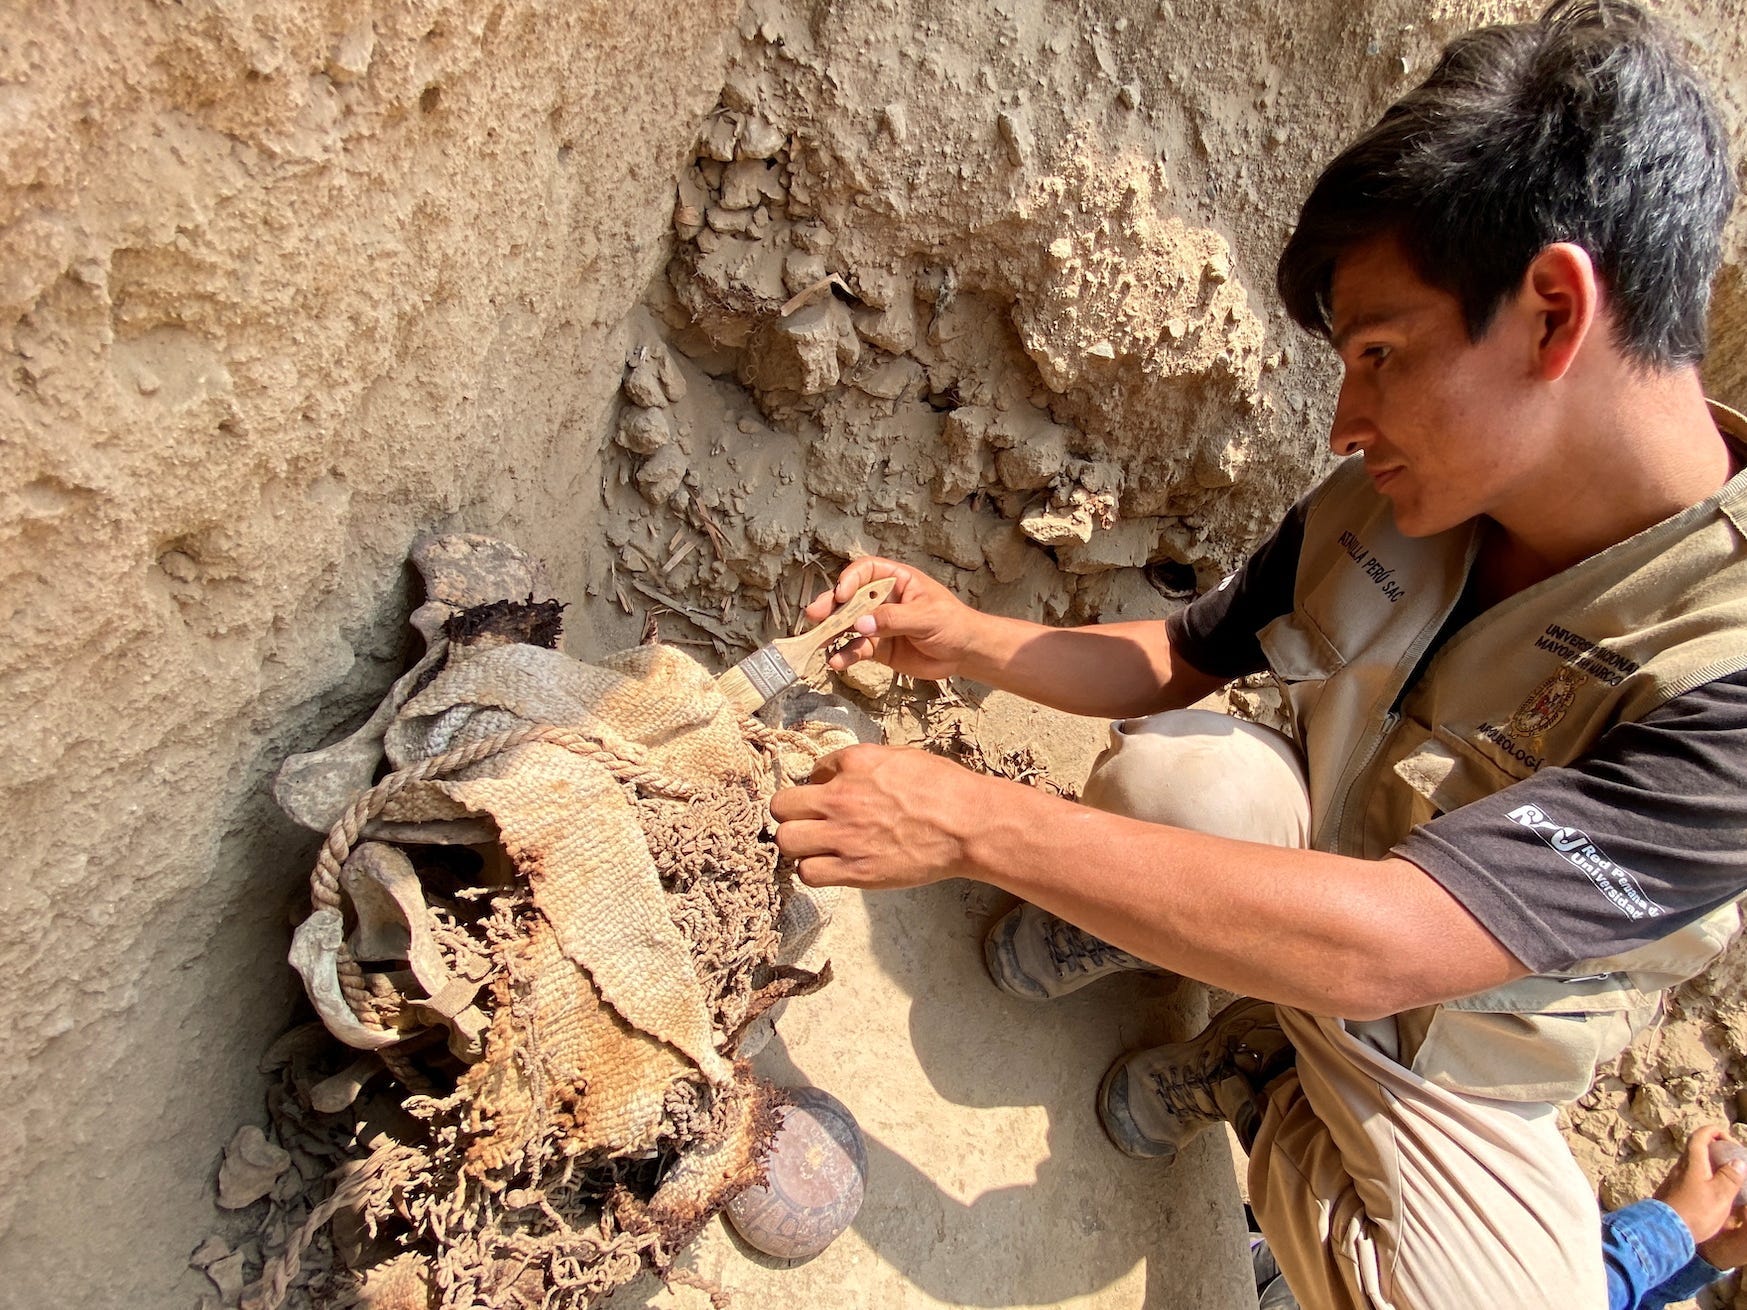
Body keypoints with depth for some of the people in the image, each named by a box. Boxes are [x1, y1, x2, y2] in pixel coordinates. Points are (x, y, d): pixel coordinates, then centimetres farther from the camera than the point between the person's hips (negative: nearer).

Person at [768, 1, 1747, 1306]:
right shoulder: (1386, 502, -16)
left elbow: (1377, 946, -42)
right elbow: (1182, 659, -2)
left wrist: (975, 821, -41)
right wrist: (966, 639, -18)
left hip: (1439, 1058, -1)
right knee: (1165, 771, -29)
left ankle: (1254, 1067, -1)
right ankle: (1140, 926, 5)